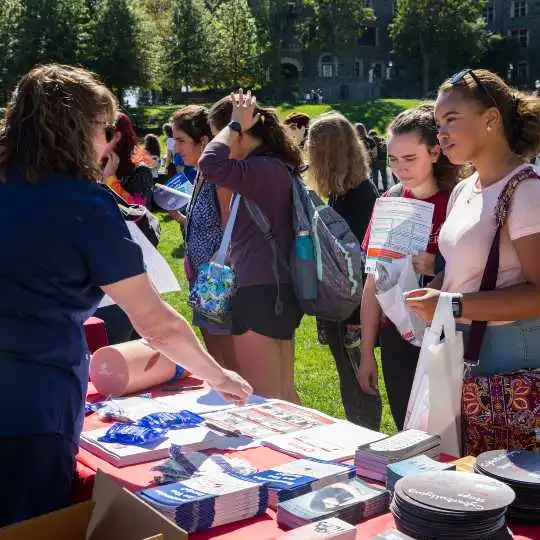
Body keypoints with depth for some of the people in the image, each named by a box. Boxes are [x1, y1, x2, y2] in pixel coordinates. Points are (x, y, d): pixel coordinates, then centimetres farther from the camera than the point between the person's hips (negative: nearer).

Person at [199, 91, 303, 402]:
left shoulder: (263, 168, -18)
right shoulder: (278, 166, 12)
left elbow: (210, 164, -32)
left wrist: (235, 125, -19)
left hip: (260, 294, -10)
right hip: (278, 291, 10)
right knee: (284, 394, 19)